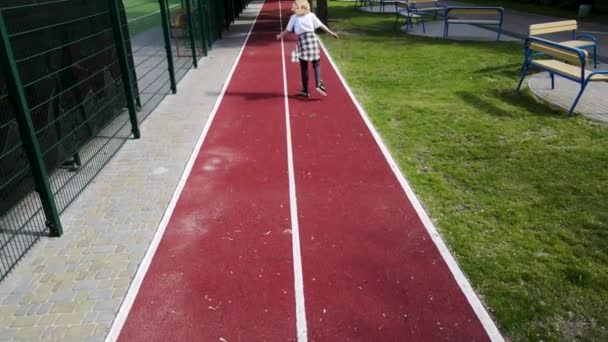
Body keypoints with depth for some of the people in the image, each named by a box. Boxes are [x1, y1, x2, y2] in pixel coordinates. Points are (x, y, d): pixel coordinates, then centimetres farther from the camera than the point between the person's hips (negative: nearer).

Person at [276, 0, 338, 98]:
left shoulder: (294, 17, 7)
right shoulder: (311, 15, 10)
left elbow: (288, 30, 10)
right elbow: (321, 25, 8)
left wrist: (280, 36, 26)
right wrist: (331, 33, 15)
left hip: (302, 40, -1)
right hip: (312, 38, 1)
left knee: (304, 67, 7)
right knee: (316, 64, 9)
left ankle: (305, 90, 12)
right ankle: (318, 84, -12)